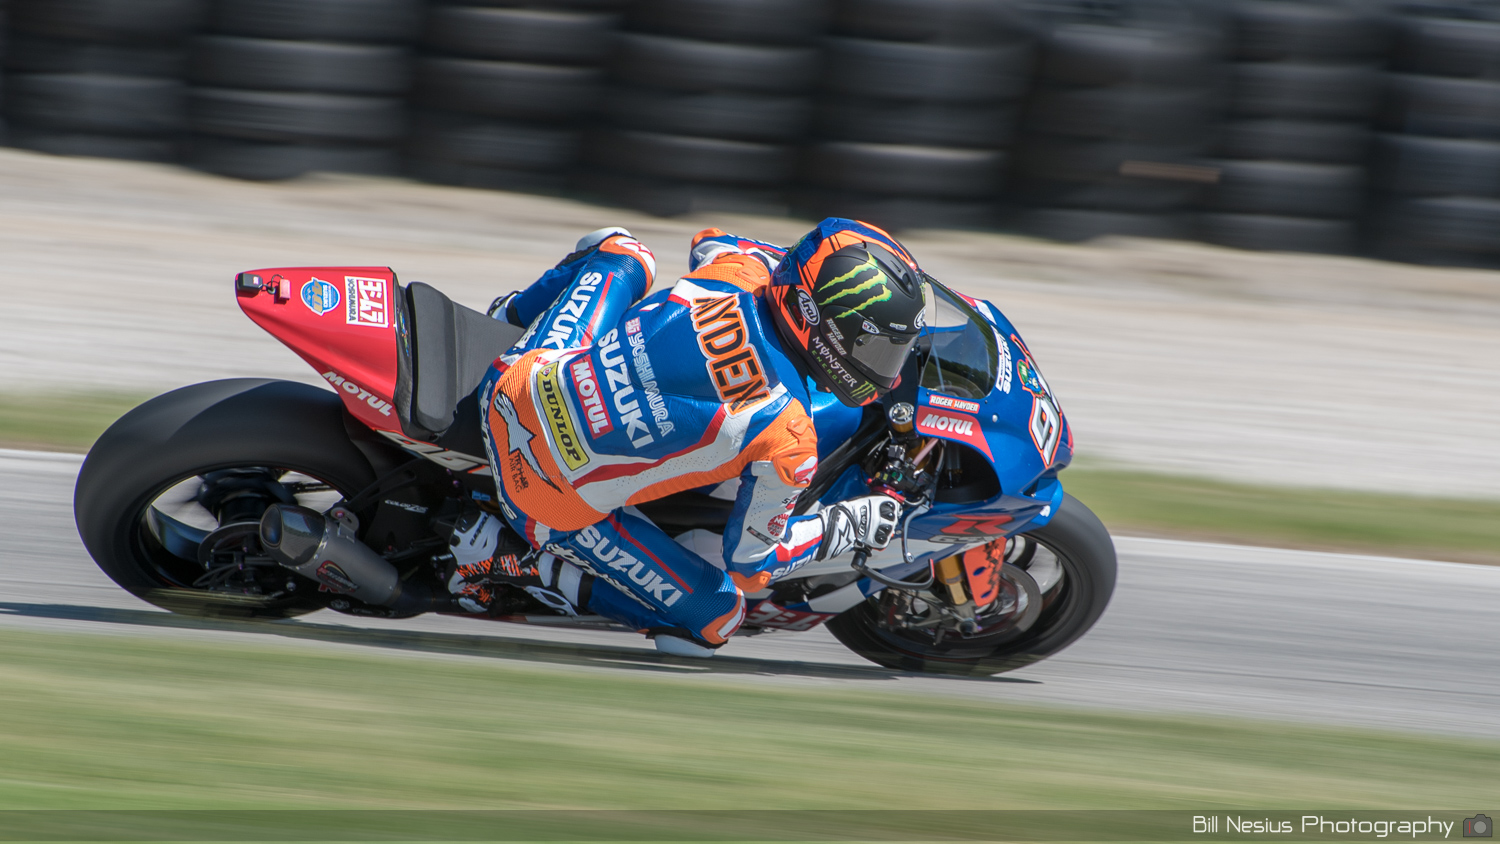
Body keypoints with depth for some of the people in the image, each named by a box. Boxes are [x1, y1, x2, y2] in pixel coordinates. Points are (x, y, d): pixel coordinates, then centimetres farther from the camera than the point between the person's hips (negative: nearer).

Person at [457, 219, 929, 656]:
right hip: (557, 506, -6)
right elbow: (750, 563, -7)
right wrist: (849, 527, 6)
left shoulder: (733, 270, -10)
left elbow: (708, 242, 20)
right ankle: (531, 570, 4)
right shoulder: (788, 443, -23)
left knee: (621, 252, 26)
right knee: (716, 618, 10)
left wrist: (801, 266, 28)